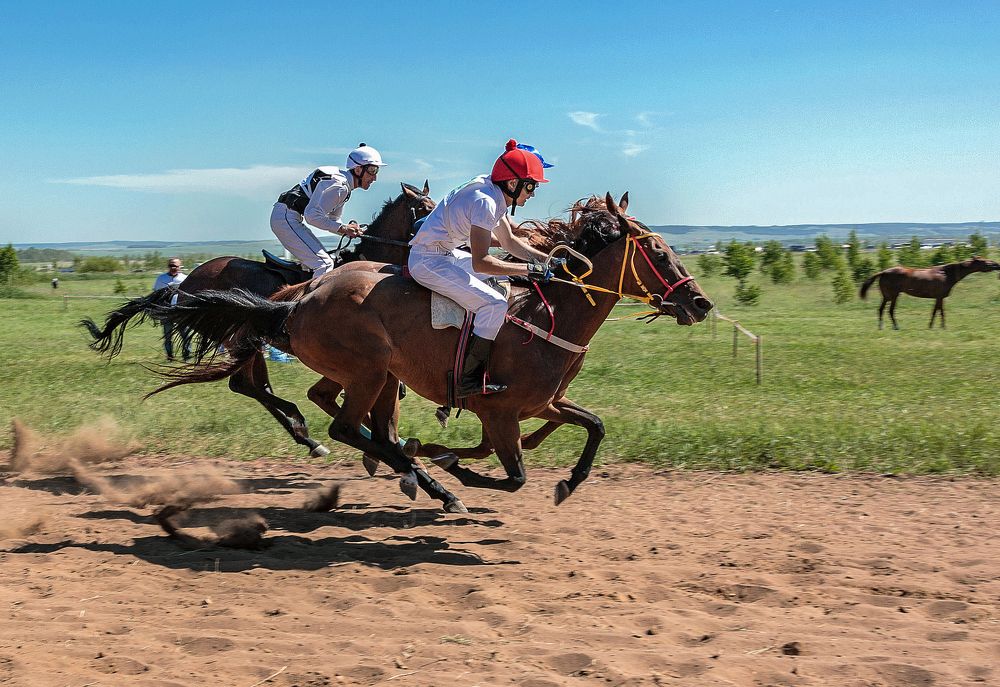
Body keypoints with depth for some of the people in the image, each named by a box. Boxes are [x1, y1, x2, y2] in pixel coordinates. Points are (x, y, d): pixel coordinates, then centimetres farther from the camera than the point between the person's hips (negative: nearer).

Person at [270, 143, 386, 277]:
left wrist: (349, 229, -2)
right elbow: (312, 216, -24)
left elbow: (334, 220, 17)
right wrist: (343, 228, -19)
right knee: (324, 264, -14)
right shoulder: (338, 186, -19)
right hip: (286, 217, -10)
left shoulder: (342, 182, 13)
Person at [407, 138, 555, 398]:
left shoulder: (494, 197, 8)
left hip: (447, 253, 11)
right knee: (495, 304, -20)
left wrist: (547, 260, 7)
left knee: (506, 278, 17)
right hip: (429, 262, -11)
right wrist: (529, 269, -25)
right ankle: (470, 379, -16)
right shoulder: (484, 201, -23)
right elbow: (480, 263, -27)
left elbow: (509, 242, 18)